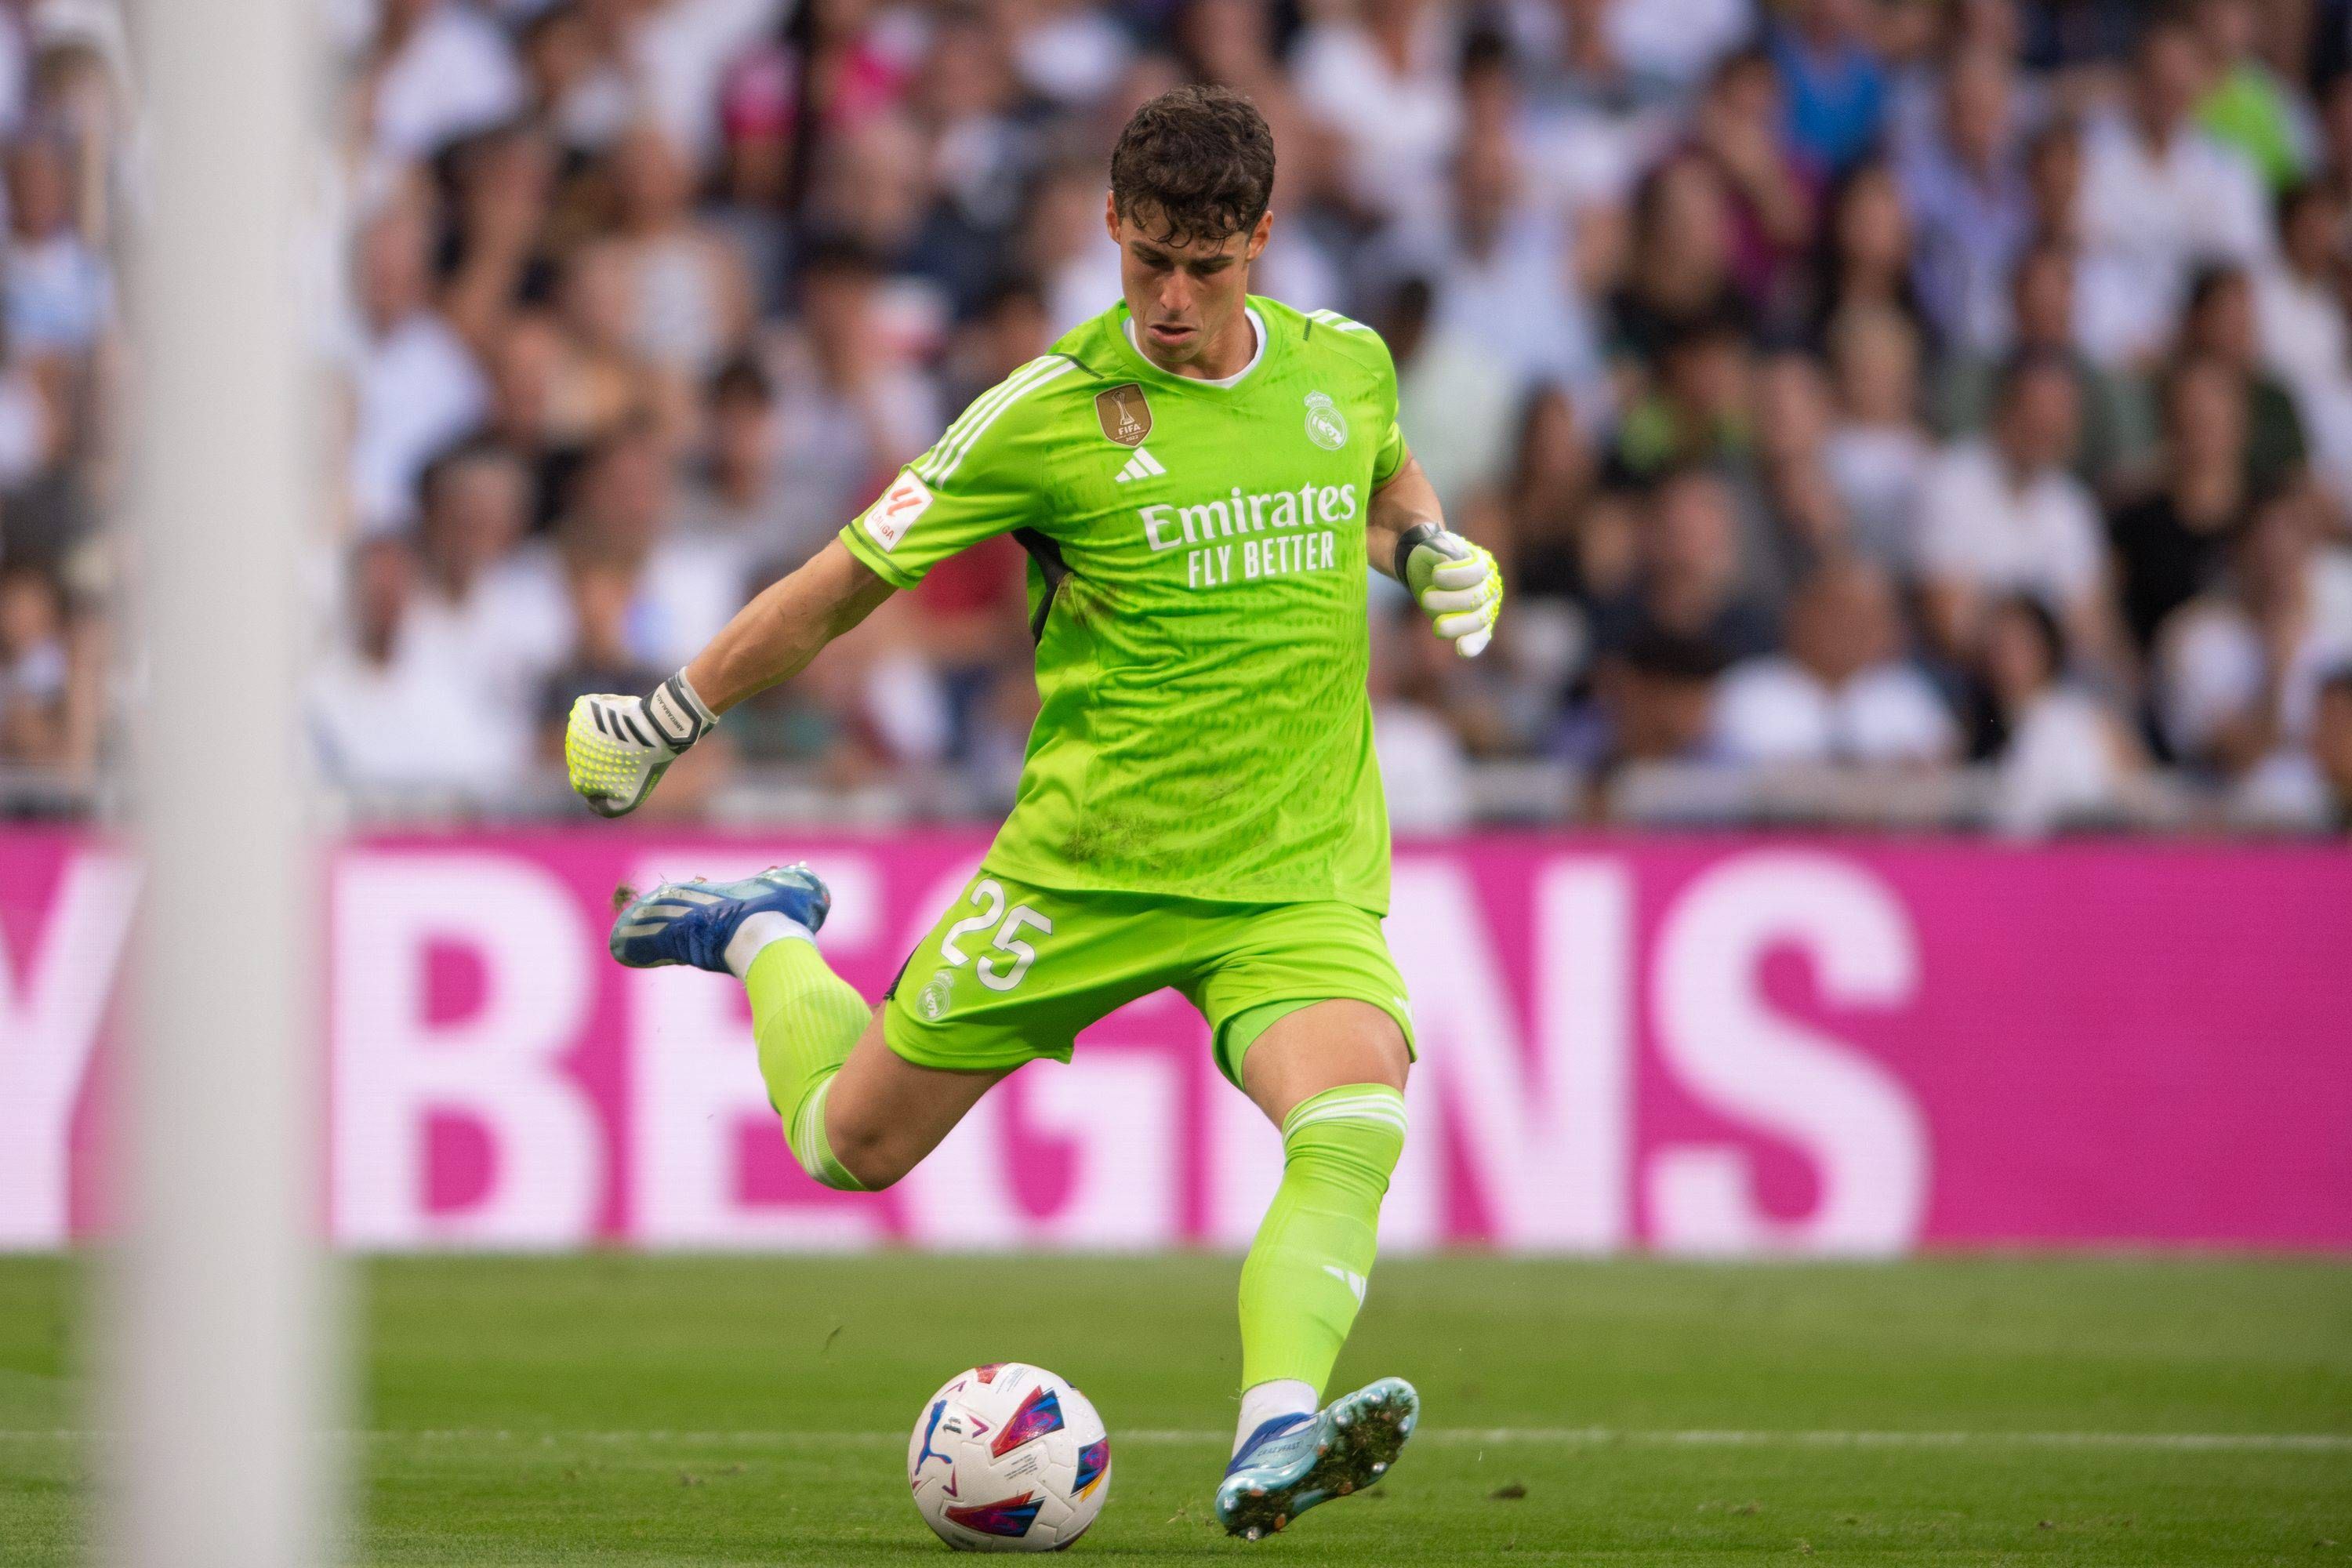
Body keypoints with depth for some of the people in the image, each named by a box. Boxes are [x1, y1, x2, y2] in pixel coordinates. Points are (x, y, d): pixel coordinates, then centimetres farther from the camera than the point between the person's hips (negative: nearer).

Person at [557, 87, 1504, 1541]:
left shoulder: (1346, 366, 1)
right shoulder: (1050, 413, -12)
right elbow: (847, 581, -3)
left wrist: (1431, 547, 4)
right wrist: (659, 722, 2)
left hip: (1300, 875, 2)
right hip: (1087, 863, -2)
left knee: (1356, 1126, -28)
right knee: (855, 1143, 10)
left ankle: (1273, 1445, -40)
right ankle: (767, 939, 40)